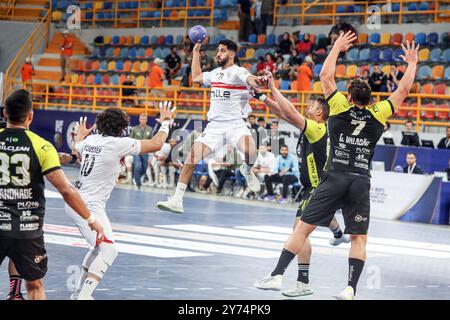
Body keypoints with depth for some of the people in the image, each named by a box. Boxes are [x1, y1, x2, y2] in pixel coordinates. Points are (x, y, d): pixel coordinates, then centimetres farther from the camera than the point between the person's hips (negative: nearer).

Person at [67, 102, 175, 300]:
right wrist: (165, 122, 5)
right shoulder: (119, 144, -14)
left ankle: (79, 293, 28)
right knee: (109, 249, -14)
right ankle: (83, 296, -24)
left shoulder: (91, 139, 8)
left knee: (98, 246, 23)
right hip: (89, 207, -9)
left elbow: (76, 153, 32)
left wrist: (80, 136, 52)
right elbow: (156, 145, -11)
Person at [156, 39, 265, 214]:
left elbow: (249, 79, -30)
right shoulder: (215, 73, 15)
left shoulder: (237, 71, -7)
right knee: (192, 156, -8)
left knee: (250, 151, -32)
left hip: (235, 124, -6)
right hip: (214, 125, 6)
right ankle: (177, 200, -5)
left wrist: (254, 81, -55)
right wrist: (196, 52, 32)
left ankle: (247, 170, 5)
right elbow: (196, 77, 34)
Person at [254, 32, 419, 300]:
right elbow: (403, 90, 15)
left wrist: (338, 47, 24)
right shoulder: (377, 114, 6)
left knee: (303, 228, 1)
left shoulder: (341, 107, 4)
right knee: (359, 238, 6)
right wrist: (412, 63, 29)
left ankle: (278, 275, -3)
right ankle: (351, 288, -8)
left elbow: (326, 76, 13)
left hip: (334, 178, -1)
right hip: (361, 182, 1)